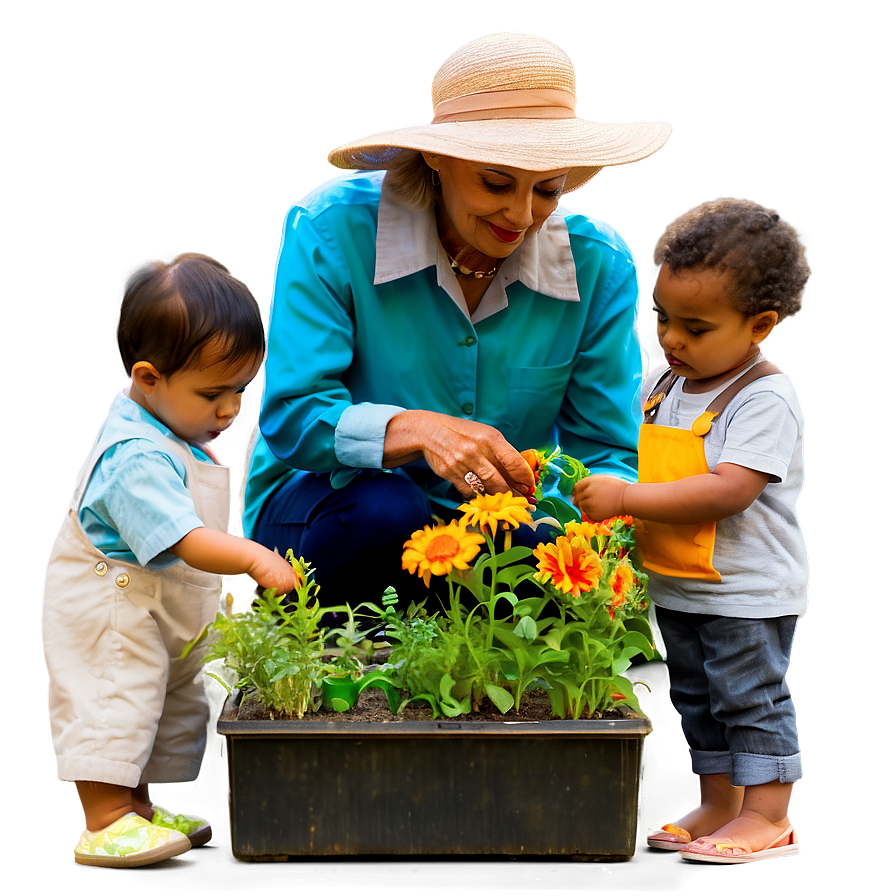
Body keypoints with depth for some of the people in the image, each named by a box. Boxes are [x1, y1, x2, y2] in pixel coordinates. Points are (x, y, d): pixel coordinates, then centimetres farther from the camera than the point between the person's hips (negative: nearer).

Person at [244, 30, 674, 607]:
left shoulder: (599, 267, -7)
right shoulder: (333, 230, -16)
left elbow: (609, 454, -6)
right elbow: (291, 416, -20)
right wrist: (418, 430, -40)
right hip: (326, 503, -2)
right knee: (385, 512, -37)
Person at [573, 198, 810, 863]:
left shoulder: (765, 399, -20)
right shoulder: (663, 385, 5)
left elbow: (728, 490, -30)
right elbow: (635, 454, 20)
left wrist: (626, 497, -32)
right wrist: (584, 476, 0)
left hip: (747, 590, -8)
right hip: (678, 585, 8)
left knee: (752, 697, 1)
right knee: (697, 699, 17)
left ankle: (767, 815, 12)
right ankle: (717, 805, 29)